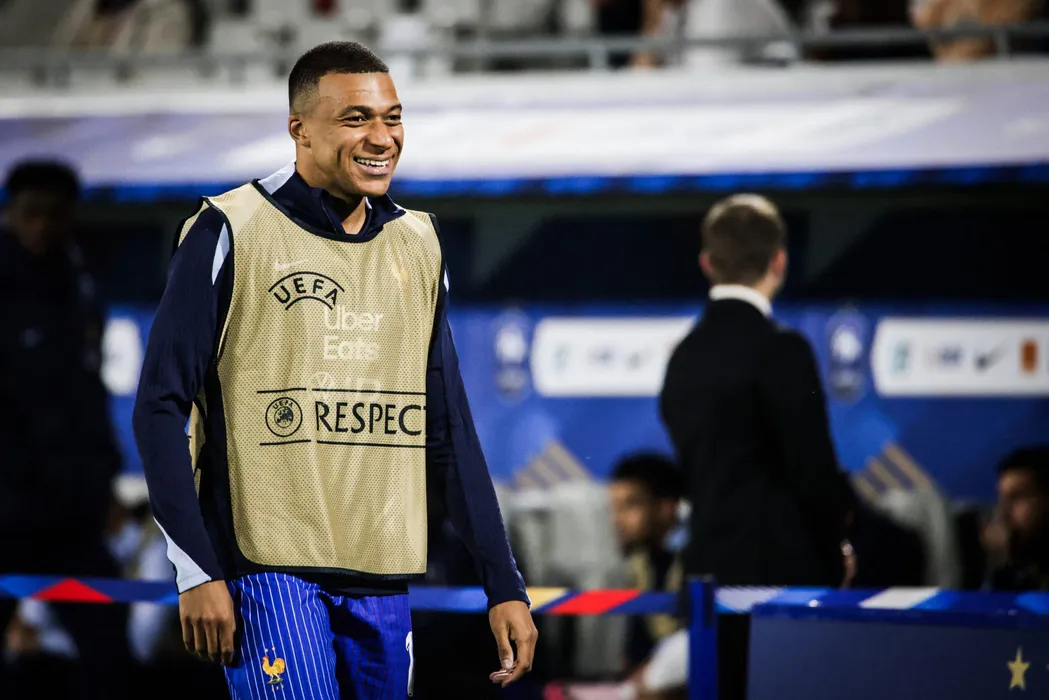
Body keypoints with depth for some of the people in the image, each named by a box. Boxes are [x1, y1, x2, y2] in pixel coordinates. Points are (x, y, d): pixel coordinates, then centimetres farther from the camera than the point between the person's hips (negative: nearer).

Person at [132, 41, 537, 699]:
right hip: (266, 569, -5)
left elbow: (448, 431, 16)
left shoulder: (418, 245, 12)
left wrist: (505, 585, 10)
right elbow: (161, 408, -5)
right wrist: (196, 571, -12)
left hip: (382, 582, 5)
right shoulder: (232, 232, -5)